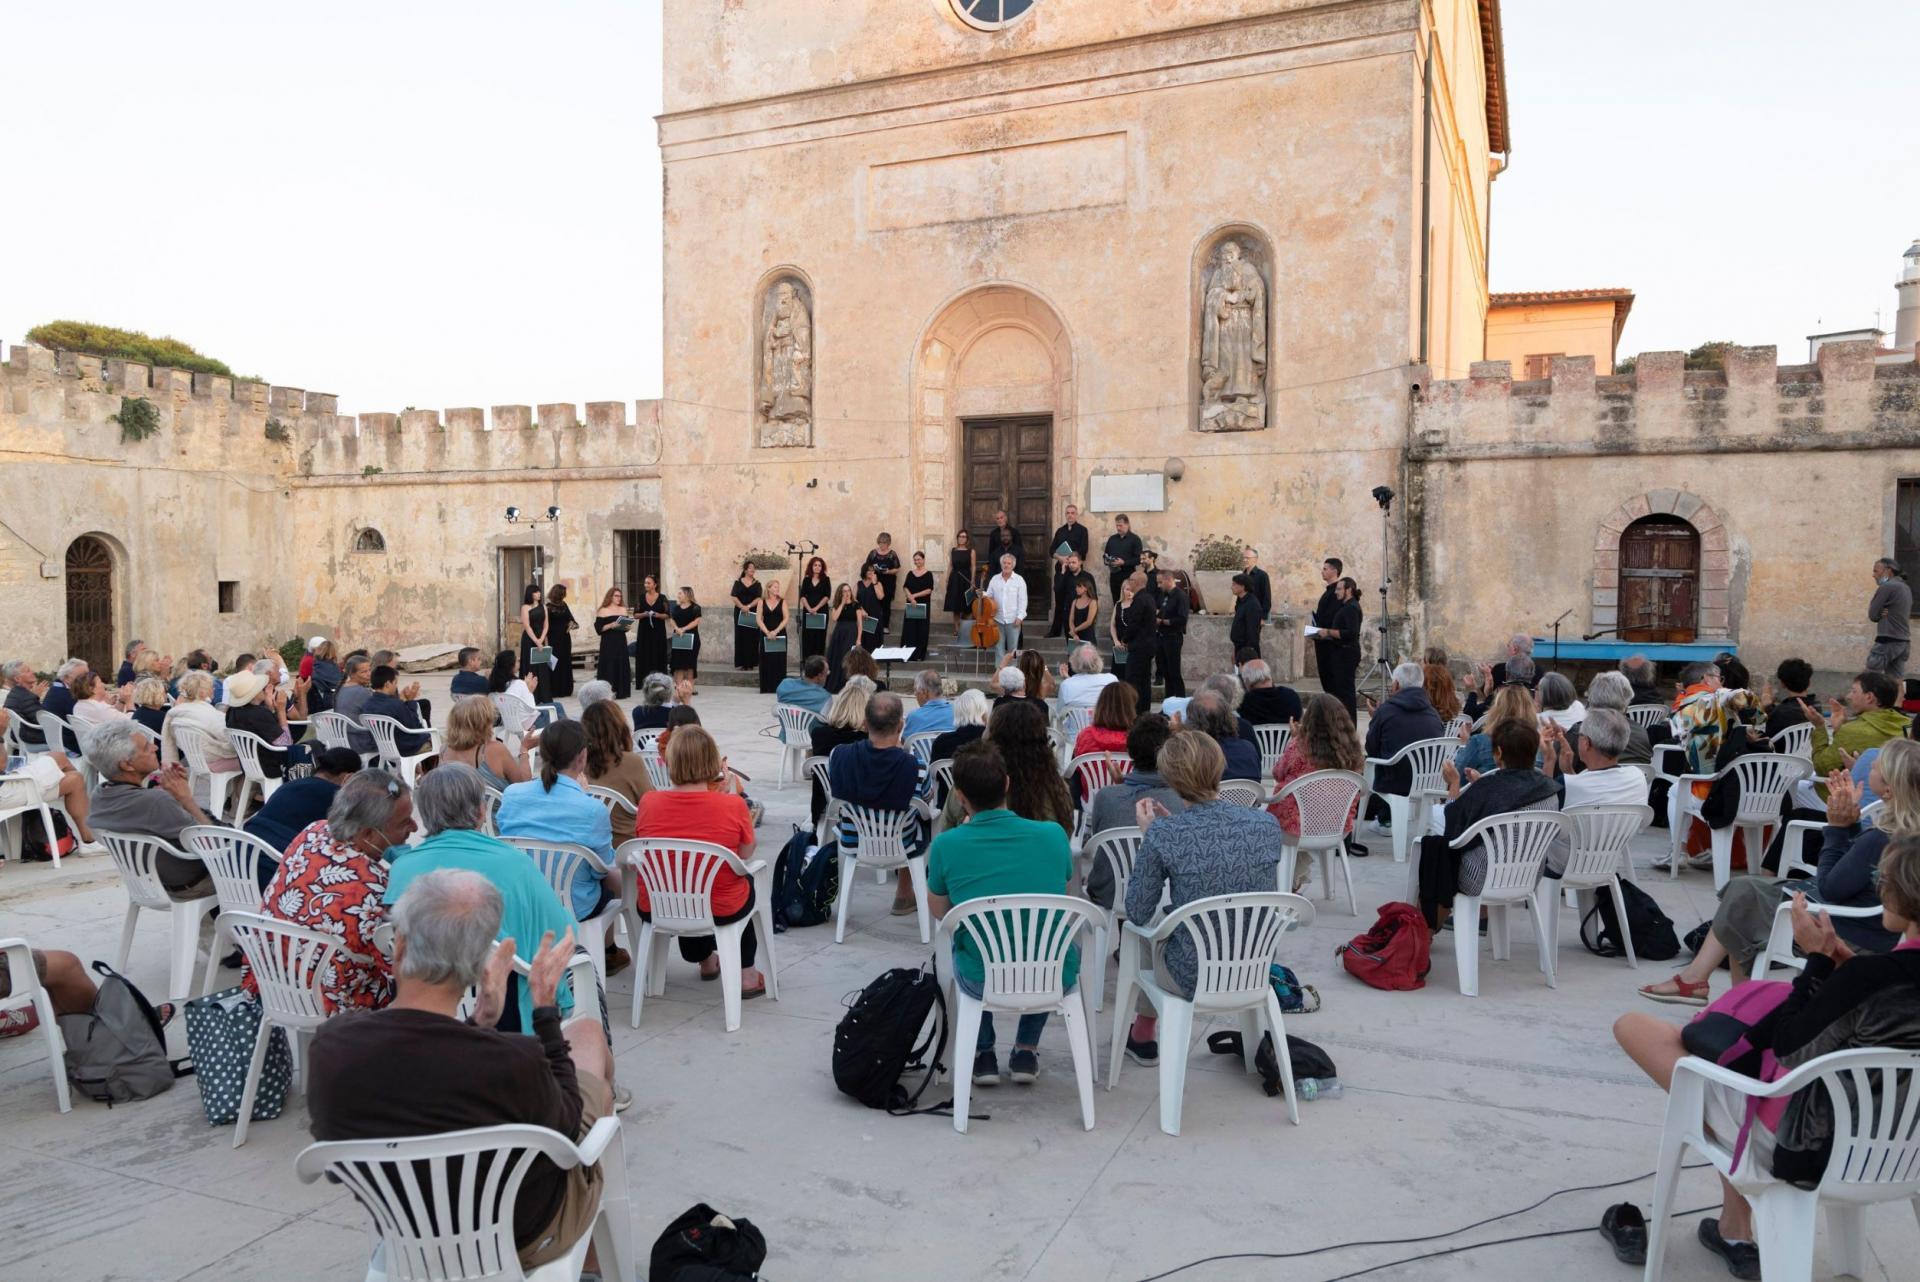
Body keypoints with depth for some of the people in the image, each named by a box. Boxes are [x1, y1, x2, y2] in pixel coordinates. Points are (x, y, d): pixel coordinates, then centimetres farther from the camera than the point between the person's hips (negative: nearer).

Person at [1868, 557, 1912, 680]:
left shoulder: (1886, 587, -12)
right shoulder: (1906, 587, 17)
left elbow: (1872, 615, -11)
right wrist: (1881, 612, 0)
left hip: (1888, 641, -9)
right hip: (1904, 641, 9)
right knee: (1897, 681, 7)